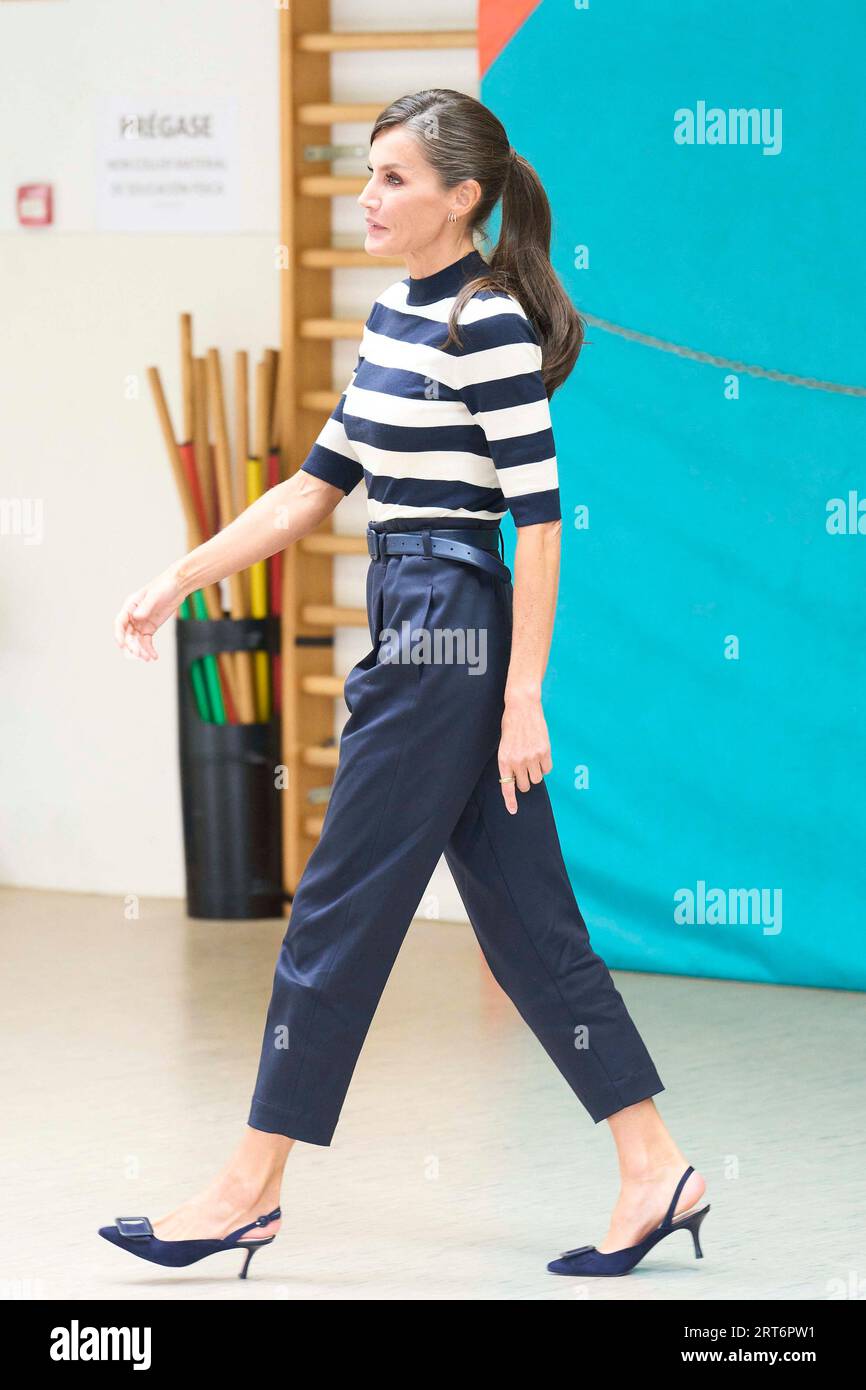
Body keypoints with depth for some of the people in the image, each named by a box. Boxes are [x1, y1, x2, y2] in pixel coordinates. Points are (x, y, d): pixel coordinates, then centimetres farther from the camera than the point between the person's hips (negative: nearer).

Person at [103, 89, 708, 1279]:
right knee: (526, 921, 9)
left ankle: (253, 1187, 5)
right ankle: (654, 1170, 13)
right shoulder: (395, 318, 14)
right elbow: (314, 487, 19)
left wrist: (524, 700, -19)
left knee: (341, 912, -3)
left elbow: (538, 519, -16)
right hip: (411, 633, 9)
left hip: (449, 642, -9)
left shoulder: (490, 325, -13)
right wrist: (175, 585, 16)